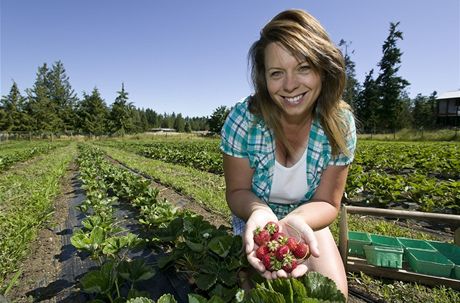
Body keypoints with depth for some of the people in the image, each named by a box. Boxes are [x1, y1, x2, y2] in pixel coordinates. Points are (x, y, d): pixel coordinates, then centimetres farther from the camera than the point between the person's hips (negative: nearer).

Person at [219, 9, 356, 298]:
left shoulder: (340, 124, -20)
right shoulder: (243, 119, -26)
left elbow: (326, 202, -16)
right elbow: (237, 191, -16)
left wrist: (296, 220, -39)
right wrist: (260, 212, -40)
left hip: (307, 220, 2)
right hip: (254, 217, -1)